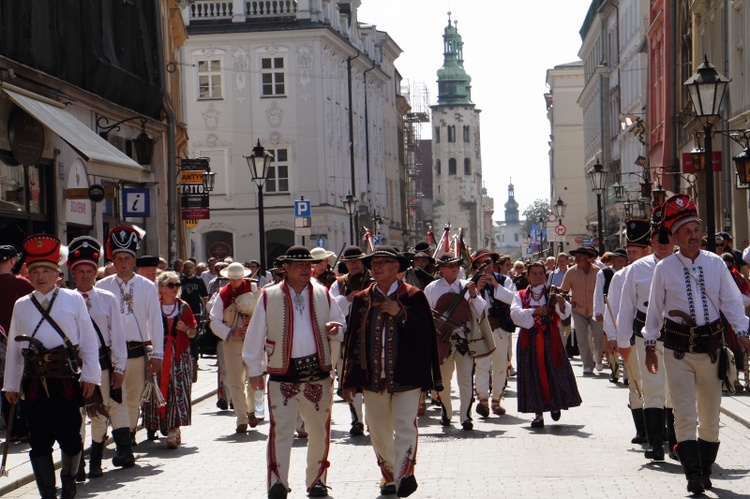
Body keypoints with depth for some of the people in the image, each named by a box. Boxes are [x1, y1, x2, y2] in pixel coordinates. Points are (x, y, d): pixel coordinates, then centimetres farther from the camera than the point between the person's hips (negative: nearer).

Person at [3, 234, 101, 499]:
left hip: (67, 380, -2)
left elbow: (88, 340, 3)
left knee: (70, 437, 0)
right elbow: (13, 348, 13)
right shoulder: (21, 306, 11)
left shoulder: (73, 300, 3)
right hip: (34, 383, 2)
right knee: (39, 442, 4)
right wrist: (11, 384, 12)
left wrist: (90, 376, -2)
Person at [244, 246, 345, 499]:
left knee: (319, 431, 8)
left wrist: (334, 330, -8)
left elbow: (341, 327, 16)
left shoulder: (323, 295, 9)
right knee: (280, 429, -9)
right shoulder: (269, 297, 2)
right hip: (283, 375, -2)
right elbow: (255, 335, 4)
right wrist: (254, 370, 2)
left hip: (318, 374, 3)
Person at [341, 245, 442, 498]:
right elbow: (353, 340, 9)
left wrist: (400, 313, -17)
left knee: (405, 426, -13)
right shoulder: (362, 299, 9)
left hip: (406, 375, -3)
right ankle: (389, 475, 21)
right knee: (379, 432, 9)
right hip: (373, 377, 4)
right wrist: (350, 380, 6)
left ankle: (404, 475, -14)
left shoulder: (413, 297, 1)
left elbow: (426, 334, -7)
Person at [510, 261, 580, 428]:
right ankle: (538, 413, 3)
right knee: (533, 375, -2)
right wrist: (533, 311, -25)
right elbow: (514, 313, -9)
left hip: (550, 339, 0)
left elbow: (564, 313, -8)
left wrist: (561, 303, -31)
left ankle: (555, 404, 23)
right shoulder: (521, 296, 9)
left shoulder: (552, 295, 8)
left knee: (554, 372, -2)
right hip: (529, 340, 0)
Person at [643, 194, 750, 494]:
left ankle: (705, 471, 24)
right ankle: (693, 474, -9)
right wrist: (650, 345, 9)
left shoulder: (715, 264, 2)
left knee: (710, 415, 10)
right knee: (685, 415, -9)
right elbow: (655, 308, 7)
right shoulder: (664, 268, -1)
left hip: (711, 345, 2)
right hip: (677, 348, -2)